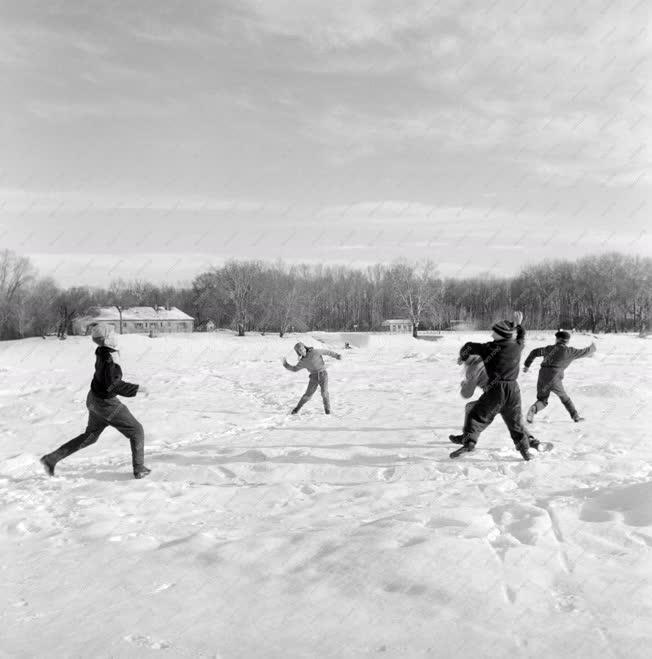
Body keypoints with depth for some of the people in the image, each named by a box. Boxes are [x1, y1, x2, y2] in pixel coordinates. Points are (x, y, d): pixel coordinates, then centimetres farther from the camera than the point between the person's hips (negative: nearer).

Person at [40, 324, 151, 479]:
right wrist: (135, 389, -24)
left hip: (94, 399, 9)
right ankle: (139, 469, 11)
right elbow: (113, 385, -31)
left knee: (90, 436, 26)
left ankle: (51, 458, 28)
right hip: (106, 404, -9)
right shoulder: (108, 358, -27)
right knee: (136, 431, 6)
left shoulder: (102, 352, 1)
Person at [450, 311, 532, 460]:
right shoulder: (517, 346, 8)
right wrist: (518, 324, 40)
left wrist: (463, 357, 19)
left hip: (496, 388, -4)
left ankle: (469, 441, -16)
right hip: (513, 389, 4)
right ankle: (525, 450, 24)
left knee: (477, 416, 0)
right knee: (515, 421, 19)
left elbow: (469, 347, 2)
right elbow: (521, 337, 32)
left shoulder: (491, 347, -3)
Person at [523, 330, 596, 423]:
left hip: (542, 378, 3)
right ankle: (575, 416, 28)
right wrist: (592, 348, 40)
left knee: (542, 401, 14)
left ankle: (534, 409, -16)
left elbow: (535, 352, 13)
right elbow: (585, 352, 18)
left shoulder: (550, 348, 16)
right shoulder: (569, 351, 7)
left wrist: (527, 365, 19)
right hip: (554, 379, -2)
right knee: (564, 397, 23)